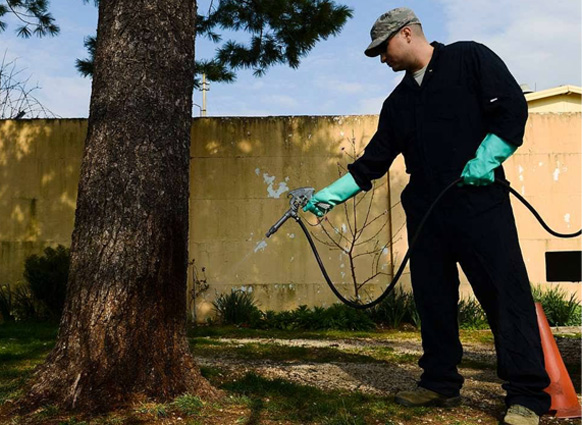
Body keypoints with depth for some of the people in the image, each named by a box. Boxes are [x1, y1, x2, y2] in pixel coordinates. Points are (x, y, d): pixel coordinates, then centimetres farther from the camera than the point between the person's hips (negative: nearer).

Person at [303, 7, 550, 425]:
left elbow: (513, 108, -5)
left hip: (480, 205, -6)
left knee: (506, 294, -5)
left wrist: (484, 162, -15)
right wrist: (331, 195, 10)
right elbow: (373, 161, 16)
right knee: (433, 301, 8)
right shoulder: (398, 101, 18)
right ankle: (441, 383, 21)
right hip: (425, 213, 6)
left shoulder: (469, 58, 3)